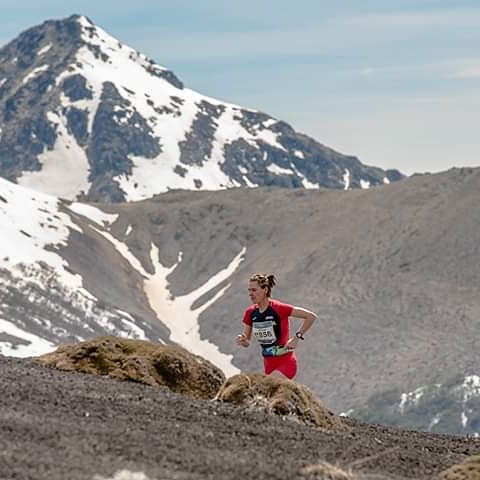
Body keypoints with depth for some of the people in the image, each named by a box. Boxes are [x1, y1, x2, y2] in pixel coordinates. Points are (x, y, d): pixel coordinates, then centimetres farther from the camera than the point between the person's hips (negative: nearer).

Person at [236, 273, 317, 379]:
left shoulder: (278, 308, -17)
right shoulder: (250, 313, 2)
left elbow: (311, 316, -16)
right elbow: (247, 342, 9)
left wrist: (297, 337, -17)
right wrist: (242, 340, -14)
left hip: (285, 362, -7)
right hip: (269, 364, 7)